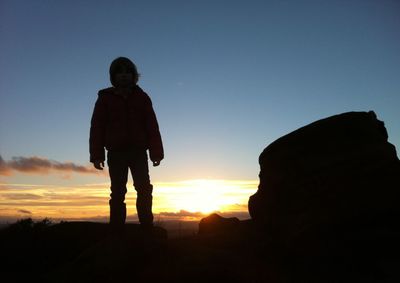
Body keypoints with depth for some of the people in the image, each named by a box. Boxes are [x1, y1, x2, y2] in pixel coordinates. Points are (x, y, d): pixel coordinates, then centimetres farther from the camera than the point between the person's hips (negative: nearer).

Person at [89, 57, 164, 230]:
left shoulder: (142, 97, 9)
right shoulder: (105, 98, 8)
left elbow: (152, 126, 3)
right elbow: (97, 128, 3)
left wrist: (156, 152, -5)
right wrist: (97, 155, -5)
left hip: (138, 151, 0)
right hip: (116, 153, 0)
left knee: (144, 189, -5)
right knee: (117, 193, 2)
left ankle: (147, 227, 1)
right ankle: (117, 230, 7)